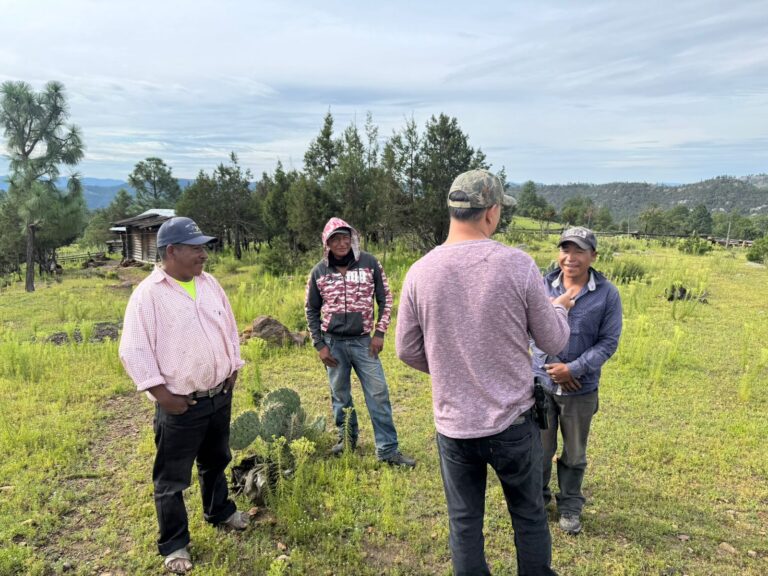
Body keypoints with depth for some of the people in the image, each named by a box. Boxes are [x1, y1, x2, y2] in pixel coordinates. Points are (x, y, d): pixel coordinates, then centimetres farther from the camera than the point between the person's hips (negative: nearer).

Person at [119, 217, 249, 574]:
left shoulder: (209, 284, 4)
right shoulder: (147, 294, -16)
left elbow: (229, 328, 13)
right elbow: (133, 351, -17)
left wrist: (233, 371, 10)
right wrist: (163, 394, -17)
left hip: (220, 395, 6)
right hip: (180, 405, -6)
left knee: (215, 462, 25)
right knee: (172, 478, 9)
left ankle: (219, 511, 47)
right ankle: (173, 545, 26)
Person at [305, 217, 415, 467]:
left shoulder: (369, 263, -5)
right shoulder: (319, 272, -2)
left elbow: (385, 298, 1)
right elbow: (311, 310, 7)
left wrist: (379, 333, -5)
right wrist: (319, 345, 2)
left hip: (363, 340, -1)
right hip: (334, 342, 1)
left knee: (378, 393, -2)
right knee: (340, 394, 13)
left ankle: (387, 449, 7)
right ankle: (346, 438, 33)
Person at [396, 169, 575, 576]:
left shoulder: (420, 272, -9)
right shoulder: (518, 264, -14)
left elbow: (407, 350, 0)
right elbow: (553, 342, -4)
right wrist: (559, 309, 18)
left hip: (453, 424, 1)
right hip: (512, 421, -1)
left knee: (464, 523, 17)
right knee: (529, 516, 21)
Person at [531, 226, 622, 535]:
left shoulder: (607, 294, -7)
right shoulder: (543, 286, -5)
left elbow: (608, 342, -6)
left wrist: (573, 369, -16)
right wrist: (549, 367, -11)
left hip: (581, 389, 0)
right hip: (541, 382, 1)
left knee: (574, 455, 16)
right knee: (539, 449, 14)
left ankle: (570, 507, 37)